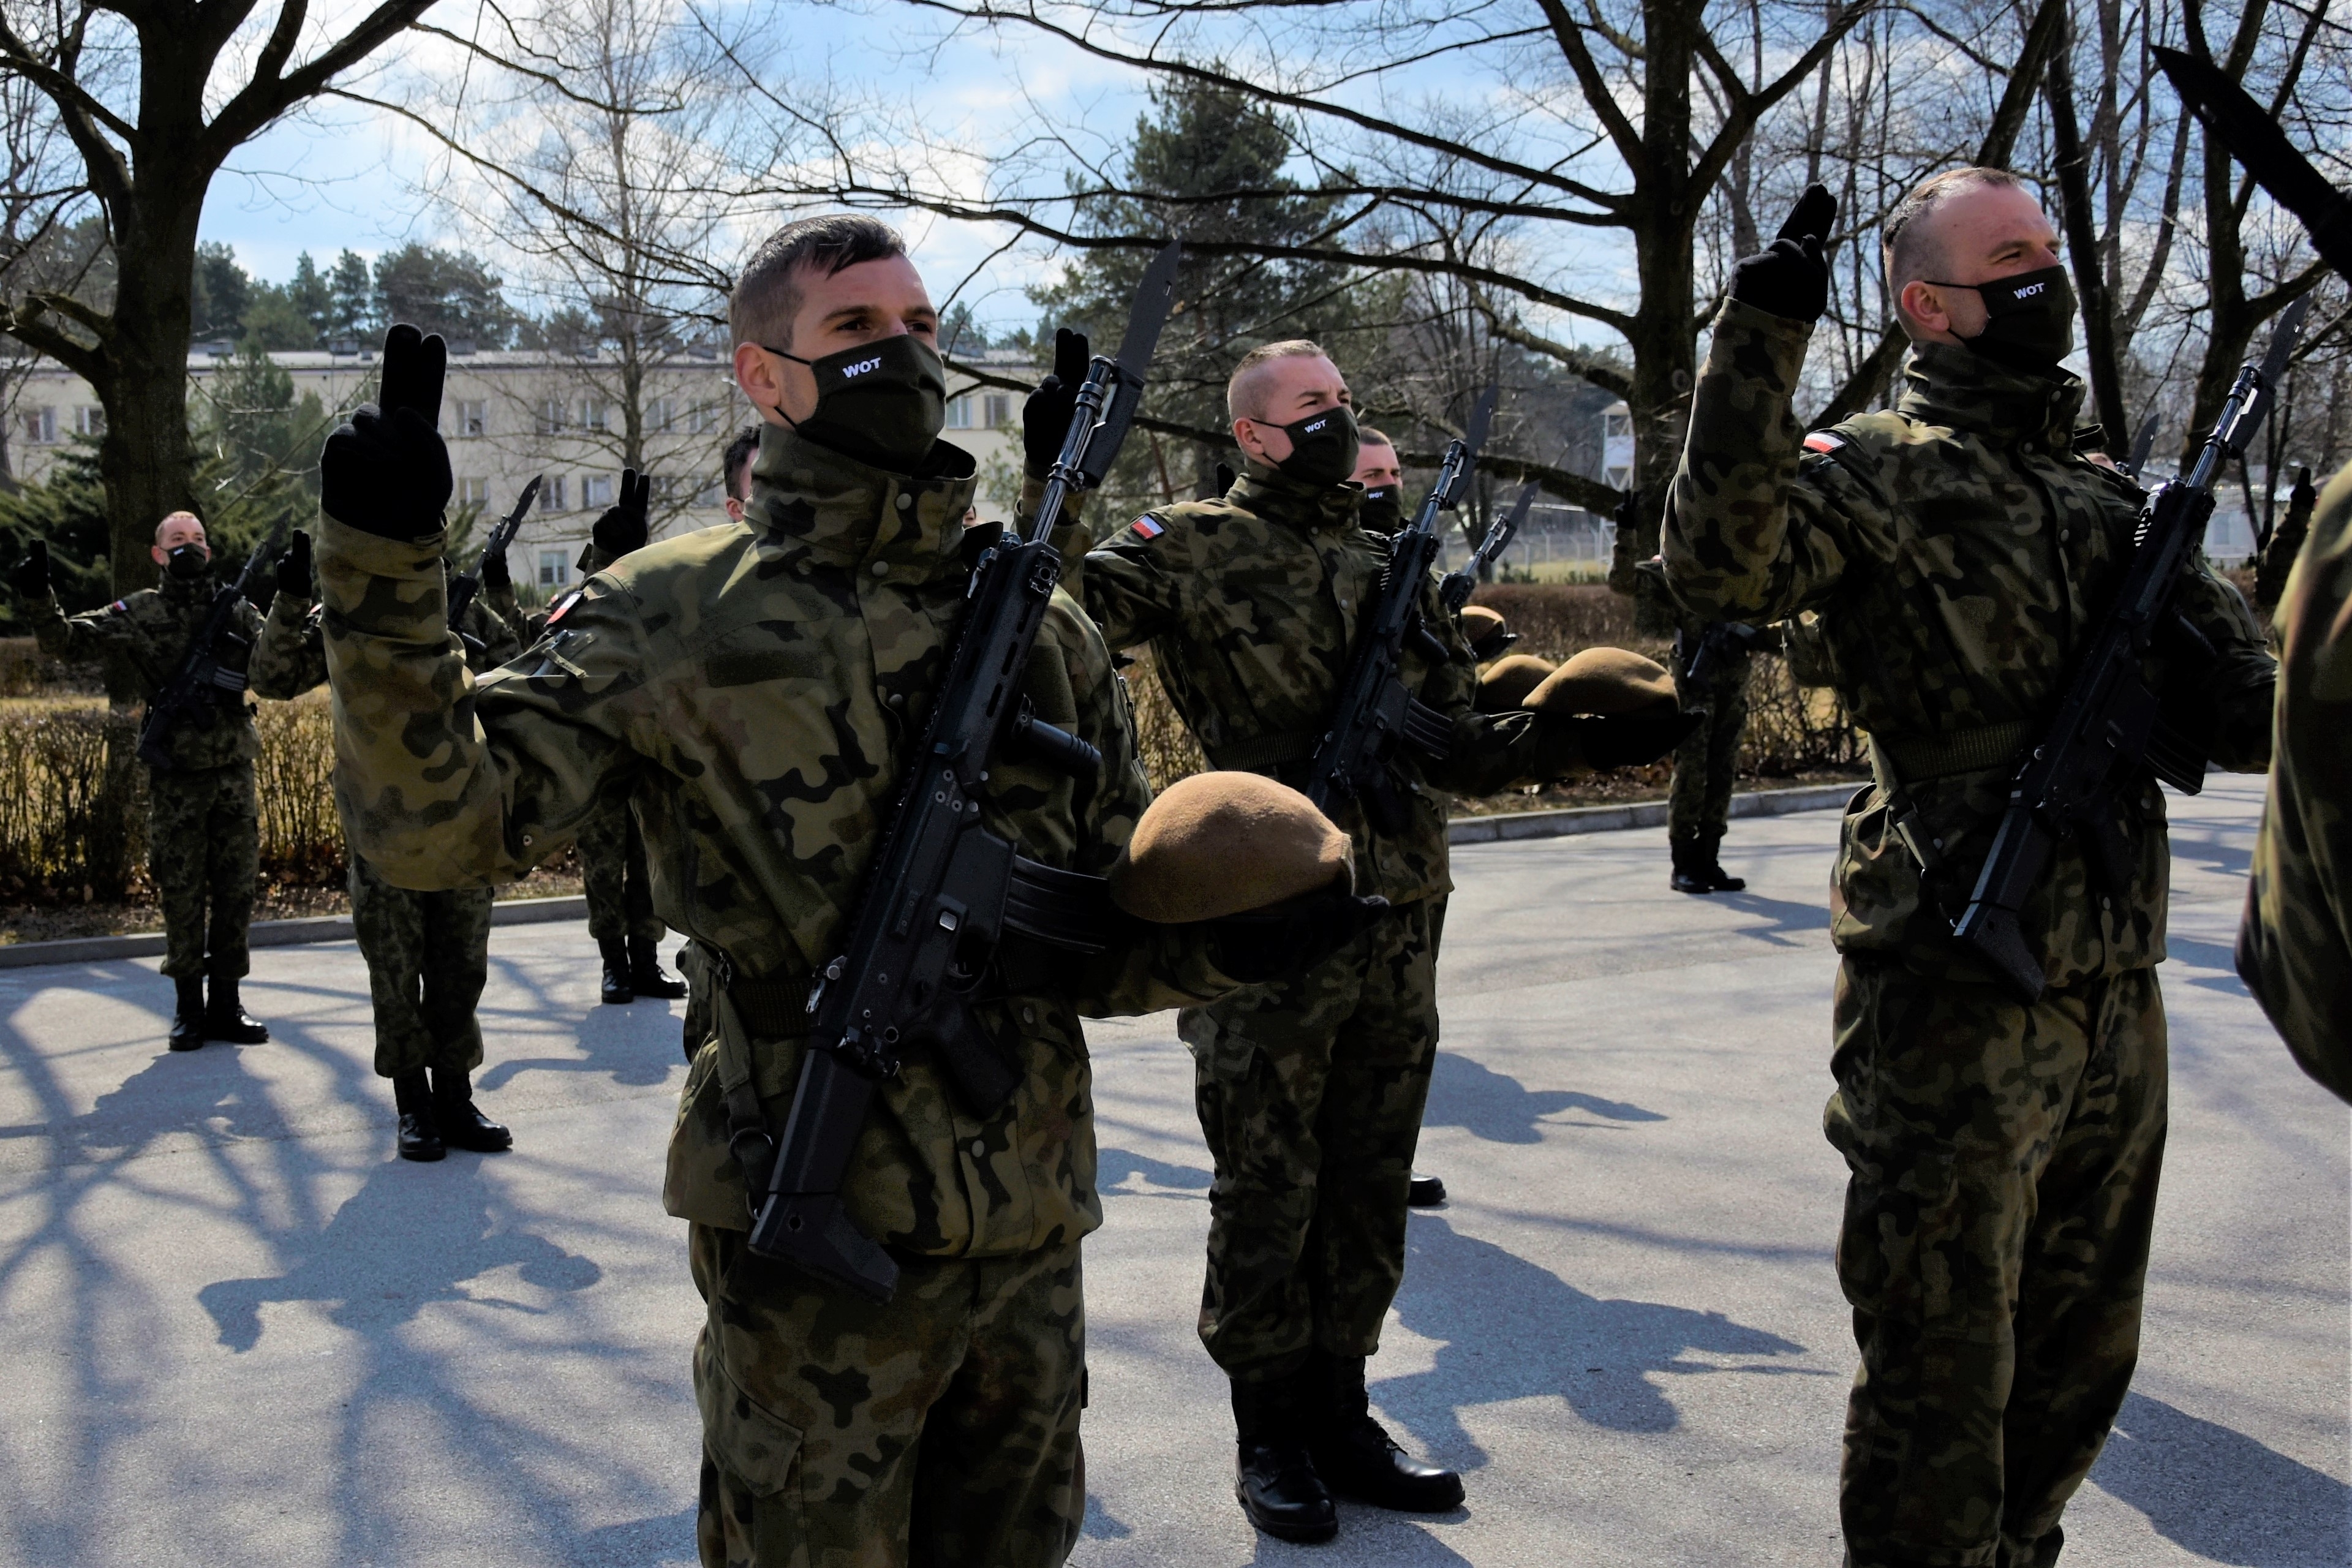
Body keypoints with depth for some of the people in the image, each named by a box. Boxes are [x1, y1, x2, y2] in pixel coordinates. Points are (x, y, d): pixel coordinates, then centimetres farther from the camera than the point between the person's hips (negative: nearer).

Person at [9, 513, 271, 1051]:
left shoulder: (237, 611, 7)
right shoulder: (139, 614, 0)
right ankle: (188, 1007, 13)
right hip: (177, 775, -2)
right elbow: (68, 643, -6)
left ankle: (225, 1003, 15)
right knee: (181, 893, 3)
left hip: (235, 771, 2)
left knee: (236, 891, 5)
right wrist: (38, 597, -22)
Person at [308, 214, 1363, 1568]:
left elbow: (1106, 940, 10)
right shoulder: (679, 616, -5)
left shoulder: (1046, 628, 7)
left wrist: (1231, 942, -11)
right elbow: (442, 822, -14)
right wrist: (385, 565, -27)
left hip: (1032, 1233, 5)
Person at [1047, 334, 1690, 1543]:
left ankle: (1337, 1410, 30)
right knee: (1268, 1194, 6)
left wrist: (1580, 740, -2)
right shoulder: (1200, 547, -3)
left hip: (1398, 940, 6)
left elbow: (1453, 743, 12)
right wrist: (1059, 485, -33)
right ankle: (1269, 1432, 22)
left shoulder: (1389, 563, 12)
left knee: (1367, 1187, 14)